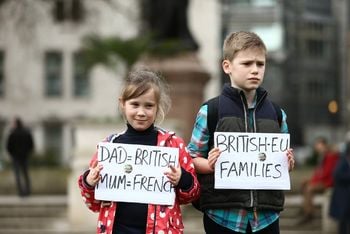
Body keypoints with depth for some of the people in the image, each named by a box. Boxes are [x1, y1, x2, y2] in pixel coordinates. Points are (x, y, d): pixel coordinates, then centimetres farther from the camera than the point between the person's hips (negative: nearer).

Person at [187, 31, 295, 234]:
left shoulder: (276, 114, 9)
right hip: (224, 216, -3)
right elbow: (192, 159, 2)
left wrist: (287, 164, -5)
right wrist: (210, 165, -18)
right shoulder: (210, 111, -3)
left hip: (266, 216, 3)